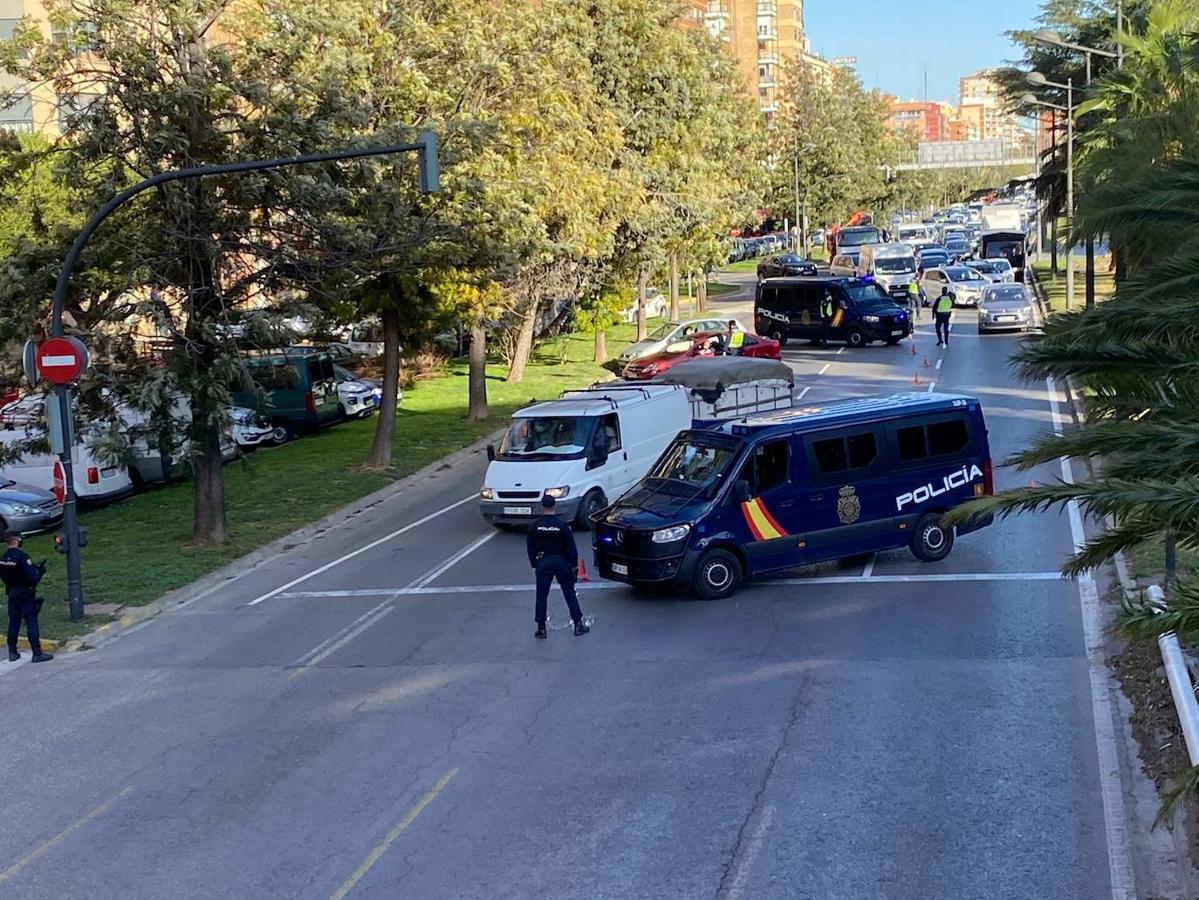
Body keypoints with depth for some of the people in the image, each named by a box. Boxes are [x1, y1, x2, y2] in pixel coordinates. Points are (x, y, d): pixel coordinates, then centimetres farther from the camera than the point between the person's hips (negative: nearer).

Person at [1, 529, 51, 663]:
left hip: (12, 595, 7)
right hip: (26, 595, -7)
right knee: (31, 623, -1)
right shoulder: (22, 557, -22)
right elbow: (33, 577, -24)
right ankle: (37, 653, 0)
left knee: (13, 623, 14)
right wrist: (40, 571, -2)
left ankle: (12, 653, 21)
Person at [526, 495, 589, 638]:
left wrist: (534, 564, 12)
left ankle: (541, 628, 8)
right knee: (570, 594, 9)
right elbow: (571, 547, -7)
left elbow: (531, 548, 2)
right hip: (561, 562, -1)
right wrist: (574, 564, 2)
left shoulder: (535, 526, -5)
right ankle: (578, 624, 11)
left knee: (541, 595, 7)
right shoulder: (562, 525, -10)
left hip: (543, 562, 1)